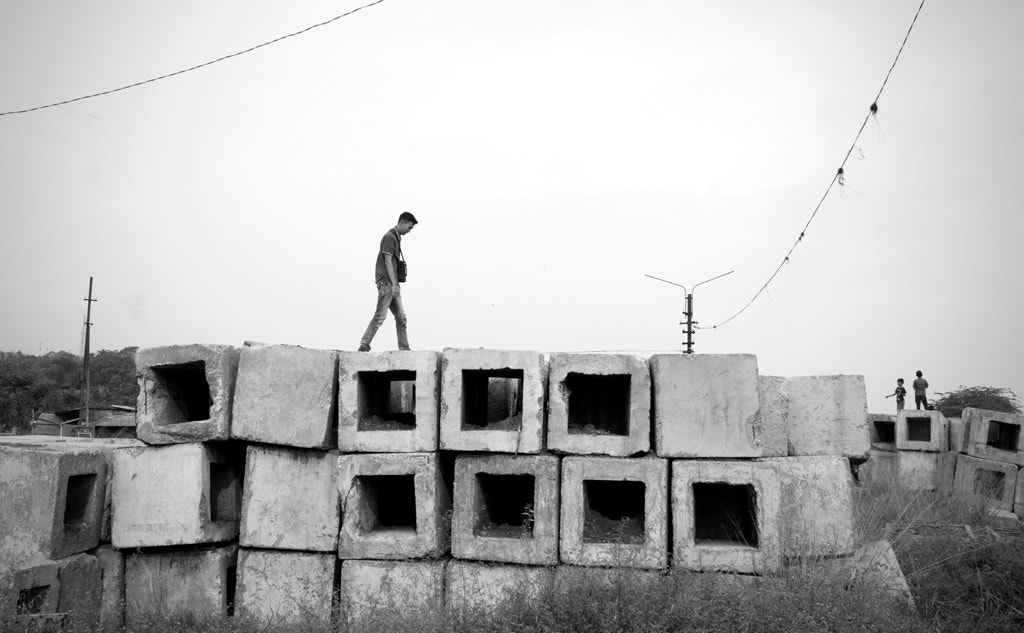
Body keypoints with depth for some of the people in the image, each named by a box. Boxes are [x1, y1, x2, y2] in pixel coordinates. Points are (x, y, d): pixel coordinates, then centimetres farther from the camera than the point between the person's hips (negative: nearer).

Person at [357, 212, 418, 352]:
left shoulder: (397, 238, 20)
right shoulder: (389, 237, -9)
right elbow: (388, 261, -15)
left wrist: (396, 284, 17)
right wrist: (394, 284, -19)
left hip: (392, 284, 10)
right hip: (386, 282, -10)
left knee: (401, 317, 6)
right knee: (380, 316, -9)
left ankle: (404, 348, 7)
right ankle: (364, 346, -5)